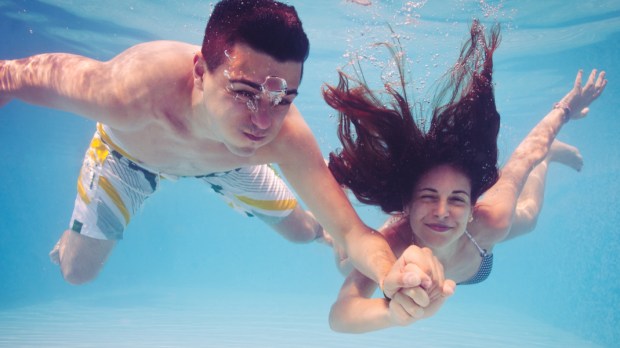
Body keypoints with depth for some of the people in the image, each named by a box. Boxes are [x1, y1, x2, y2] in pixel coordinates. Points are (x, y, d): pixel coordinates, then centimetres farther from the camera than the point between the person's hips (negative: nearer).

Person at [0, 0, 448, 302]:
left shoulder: (286, 137, -42)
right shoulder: (130, 92, -48)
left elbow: (352, 230, -39)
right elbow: (38, 71, -28)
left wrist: (389, 272, -58)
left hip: (224, 155, 1)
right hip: (130, 150, -1)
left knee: (301, 230, 7)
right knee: (77, 271, 4)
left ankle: (324, 238, 49)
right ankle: (75, 234, 44)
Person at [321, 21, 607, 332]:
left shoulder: (490, 224, -45)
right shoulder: (389, 246, -49)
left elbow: (524, 157, -29)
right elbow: (339, 315, -64)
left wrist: (564, 110, -11)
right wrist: (394, 313, -86)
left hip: (476, 234, 1)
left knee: (526, 214, 32)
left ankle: (553, 153, 57)